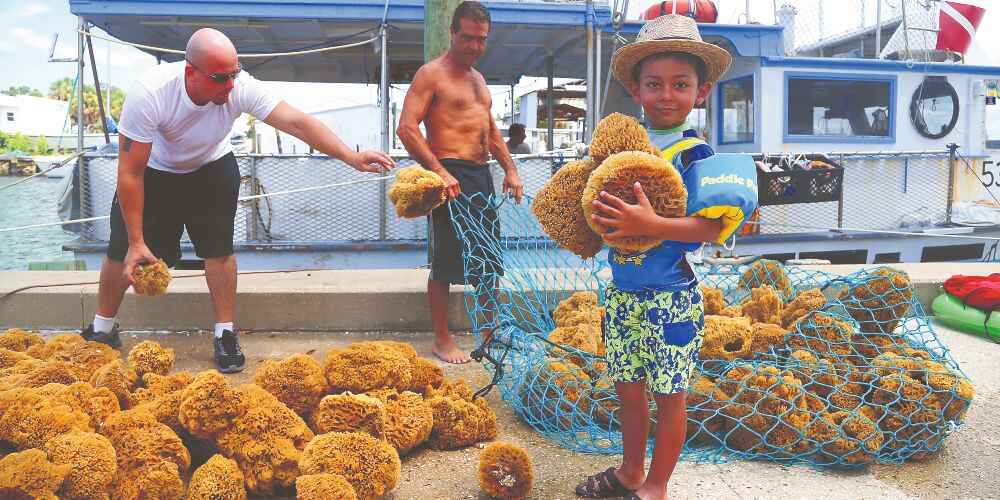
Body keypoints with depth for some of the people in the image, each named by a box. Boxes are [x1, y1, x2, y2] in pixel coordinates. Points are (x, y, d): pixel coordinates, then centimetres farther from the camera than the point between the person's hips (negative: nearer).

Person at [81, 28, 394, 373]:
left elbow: (297, 123, -36)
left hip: (211, 167, 1)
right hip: (153, 173, -1)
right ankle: (102, 330, 26)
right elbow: (130, 174, -28)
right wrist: (136, 242, -25)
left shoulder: (241, 88, -31)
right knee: (123, 252, 2)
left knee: (218, 248, -8)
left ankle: (225, 333, 9)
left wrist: (352, 158, -49)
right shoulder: (148, 94, -35)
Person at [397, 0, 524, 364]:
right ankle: (442, 339, 10)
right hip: (450, 175, -8)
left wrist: (510, 169, 15)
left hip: (482, 175, 8)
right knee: (447, 259, -3)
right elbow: (407, 128, -15)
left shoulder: (478, 78, 20)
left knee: (490, 258, 13)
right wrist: (439, 172, -23)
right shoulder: (431, 74, -5)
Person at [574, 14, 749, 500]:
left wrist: (651, 225, -31)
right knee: (628, 388, 19)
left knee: (668, 395, 10)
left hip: (670, 297, -6)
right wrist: (588, 220, -5)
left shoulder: (693, 153, -13)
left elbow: (713, 226, -21)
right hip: (623, 293, 6)